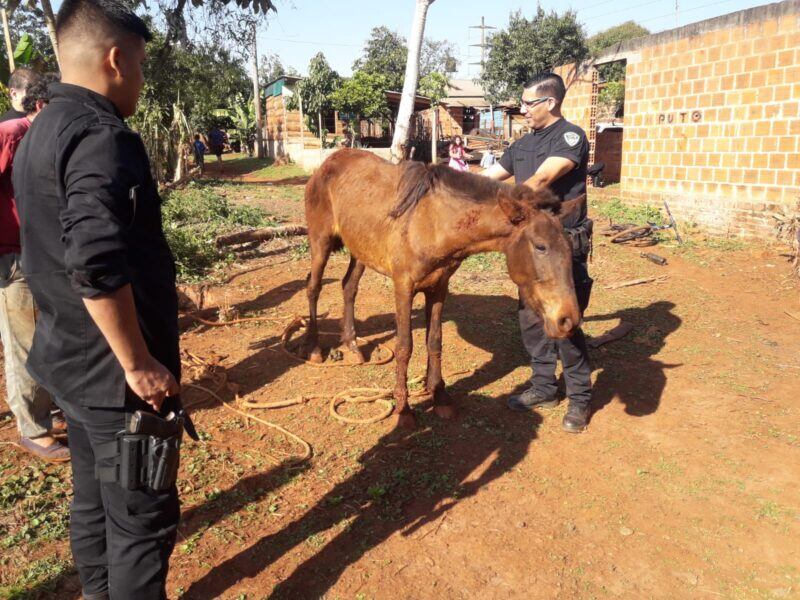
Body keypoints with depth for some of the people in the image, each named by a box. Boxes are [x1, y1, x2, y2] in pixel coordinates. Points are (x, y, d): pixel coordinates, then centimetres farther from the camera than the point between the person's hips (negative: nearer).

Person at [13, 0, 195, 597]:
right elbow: (97, 266, -31)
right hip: (114, 373, -10)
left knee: (94, 497, 23)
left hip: (72, 359, 10)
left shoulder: (40, 134, 12)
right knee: (142, 517, 6)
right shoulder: (101, 136, -20)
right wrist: (138, 365, -21)